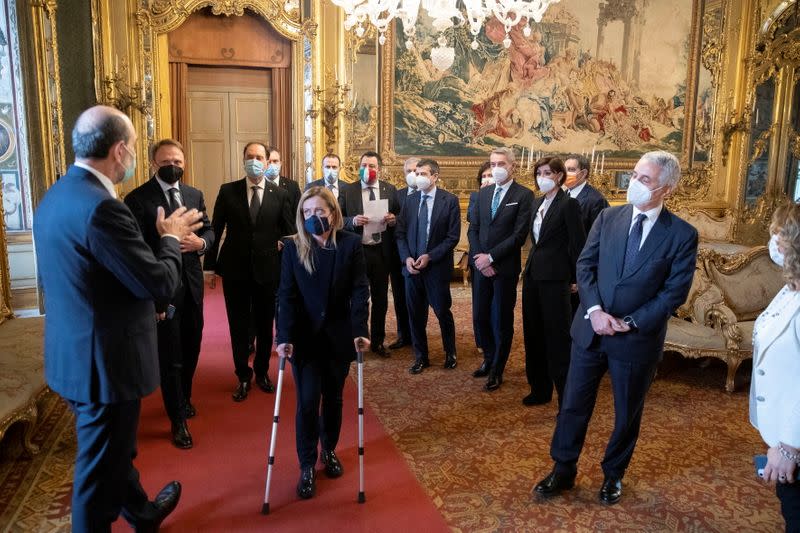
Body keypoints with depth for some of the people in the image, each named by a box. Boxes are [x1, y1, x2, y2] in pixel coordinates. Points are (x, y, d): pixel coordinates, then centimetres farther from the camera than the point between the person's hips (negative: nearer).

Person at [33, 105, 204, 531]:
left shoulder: (55, 196, 4)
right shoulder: (101, 206, -26)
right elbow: (161, 284, -23)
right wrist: (171, 237, -5)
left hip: (73, 351, 10)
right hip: (103, 359, -10)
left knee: (112, 450, 27)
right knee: (101, 466, 9)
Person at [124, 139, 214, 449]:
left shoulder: (194, 195, 8)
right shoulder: (137, 199, -10)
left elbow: (209, 229, 11)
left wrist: (201, 242, -10)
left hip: (192, 284, 6)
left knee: (191, 346, 18)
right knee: (170, 355, 3)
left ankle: (183, 398, 43)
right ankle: (178, 421, 17)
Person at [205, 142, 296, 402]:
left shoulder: (280, 194, 0)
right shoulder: (227, 191, 0)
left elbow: (289, 234, 3)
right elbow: (216, 229, 3)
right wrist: (211, 265, 1)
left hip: (267, 270, 0)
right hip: (235, 270, 0)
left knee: (265, 326, 13)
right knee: (238, 326, 9)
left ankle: (262, 372, 33)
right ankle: (243, 376, 25)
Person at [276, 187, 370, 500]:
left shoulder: (351, 244, -6)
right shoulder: (293, 247, -5)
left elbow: (360, 291, -8)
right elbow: (286, 295, -9)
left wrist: (360, 331, -19)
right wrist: (285, 337, -19)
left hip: (338, 336, 1)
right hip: (305, 337, -1)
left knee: (333, 399, 15)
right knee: (308, 401, -1)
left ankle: (329, 451, 37)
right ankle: (307, 467, 16)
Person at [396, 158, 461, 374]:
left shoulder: (449, 200, -5)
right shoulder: (410, 200, 6)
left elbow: (453, 236, -8)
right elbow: (401, 233, 6)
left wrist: (429, 256, -15)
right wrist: (406, 257, -8)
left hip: (437, 267, -3)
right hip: (412, 266, 3)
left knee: (443, 312, 9)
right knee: (416, 315, 9)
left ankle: (450, 353, 31)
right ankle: (420, 357, 25)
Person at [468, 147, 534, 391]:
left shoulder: (524, 195, -7)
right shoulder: (483, 193, 10)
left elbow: (519, 235, -14)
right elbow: (473, 229, 9)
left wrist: (491, 257, -15)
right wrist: (479, 258, -5)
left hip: (506, 267, -5)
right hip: (482, 266, 5)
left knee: (502, 320, 5)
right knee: (482, 316, 11)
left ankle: (497, 370, 20)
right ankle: (489, 359, 33)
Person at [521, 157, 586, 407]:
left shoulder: (569, 204, -11)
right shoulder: (538, 202, 12)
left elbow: (578, 244, -10)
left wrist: (576, 278, -7)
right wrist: (530, 268, 12)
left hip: (554, 278, -8)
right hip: (533, 274, 8)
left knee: (558, 337, -2)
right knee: (534, 335, 13)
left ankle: (567, 397, 8)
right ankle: (540, 389, 26)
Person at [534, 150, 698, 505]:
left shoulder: (682, 235, -7)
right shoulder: (608, 217, 0)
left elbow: (674, 292, -9)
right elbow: (585, 265, -1)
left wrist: (630, 323, -15)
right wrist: (595, 310, -15)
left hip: (638, 339, -2)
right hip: (590, 329, 2)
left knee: (627, 413, 15)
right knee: (573, 403, 11)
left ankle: (613, 475, 38)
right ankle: (563, 470, 29)